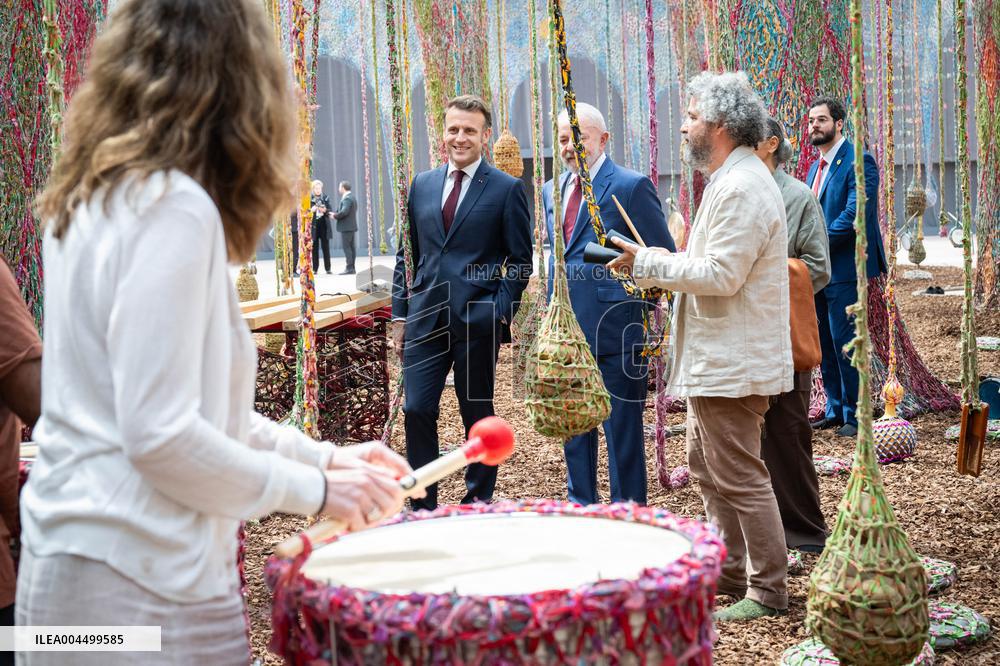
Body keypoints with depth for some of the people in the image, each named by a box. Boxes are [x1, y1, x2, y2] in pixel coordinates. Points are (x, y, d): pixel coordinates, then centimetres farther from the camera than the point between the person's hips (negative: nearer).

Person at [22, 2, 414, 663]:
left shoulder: (90, 201, 10)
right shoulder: (173, 209, -18)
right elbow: (161, 436, -22)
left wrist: (325, 454, 13)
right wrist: (316, 488, -10)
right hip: (139, 590, -9)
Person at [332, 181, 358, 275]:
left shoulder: (347, 198, -16)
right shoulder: (352, 197, 16)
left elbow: (344, 212, -26)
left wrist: (335, 216, -11)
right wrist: (336, 214, 8)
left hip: (346, 226, -10)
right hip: (351, 225, 10)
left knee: (346, 247, -9)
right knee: (351, 247, 10)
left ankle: (349, 268, -11)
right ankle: (352, 267, 12)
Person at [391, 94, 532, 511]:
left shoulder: (507, 189, -1)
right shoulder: (421, 185, 12)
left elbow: (520, 260, 0)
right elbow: (407, 254, 15)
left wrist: (500, 311, -11)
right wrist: (400, 313, 9)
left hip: (478, 320, -3)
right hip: (425, 317, 4)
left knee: (477, 414, 7)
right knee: (416, 410, 1)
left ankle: (478, 503, 20)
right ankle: (423, 504, 13)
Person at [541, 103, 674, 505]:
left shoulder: (632, 186, -8)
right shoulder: (551, 191, 13)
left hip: (615, 329, -7)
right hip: (567, 328, 7)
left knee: (622, 427, 2)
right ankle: (581, 505, 29)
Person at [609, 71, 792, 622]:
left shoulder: (743, 188, -19)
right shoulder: (732, 180, 17)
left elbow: (721, 274, -24)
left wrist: (647, 262, -15)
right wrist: (660, 268, 10)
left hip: (732, 363, -11)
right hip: (716, 360, 11)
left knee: (740, 478, -2)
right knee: (706, 470, 18)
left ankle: (767, 592, 9)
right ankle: (731, 575, 29)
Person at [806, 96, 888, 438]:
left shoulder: (858, 162, -10)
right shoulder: (816, 167, 18)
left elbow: (854, 213, -21)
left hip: (844, 268, -9)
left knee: (845, 342, -5)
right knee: (825, 342, 13)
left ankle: (855, 415, 5)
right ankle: (834, 410, 22)